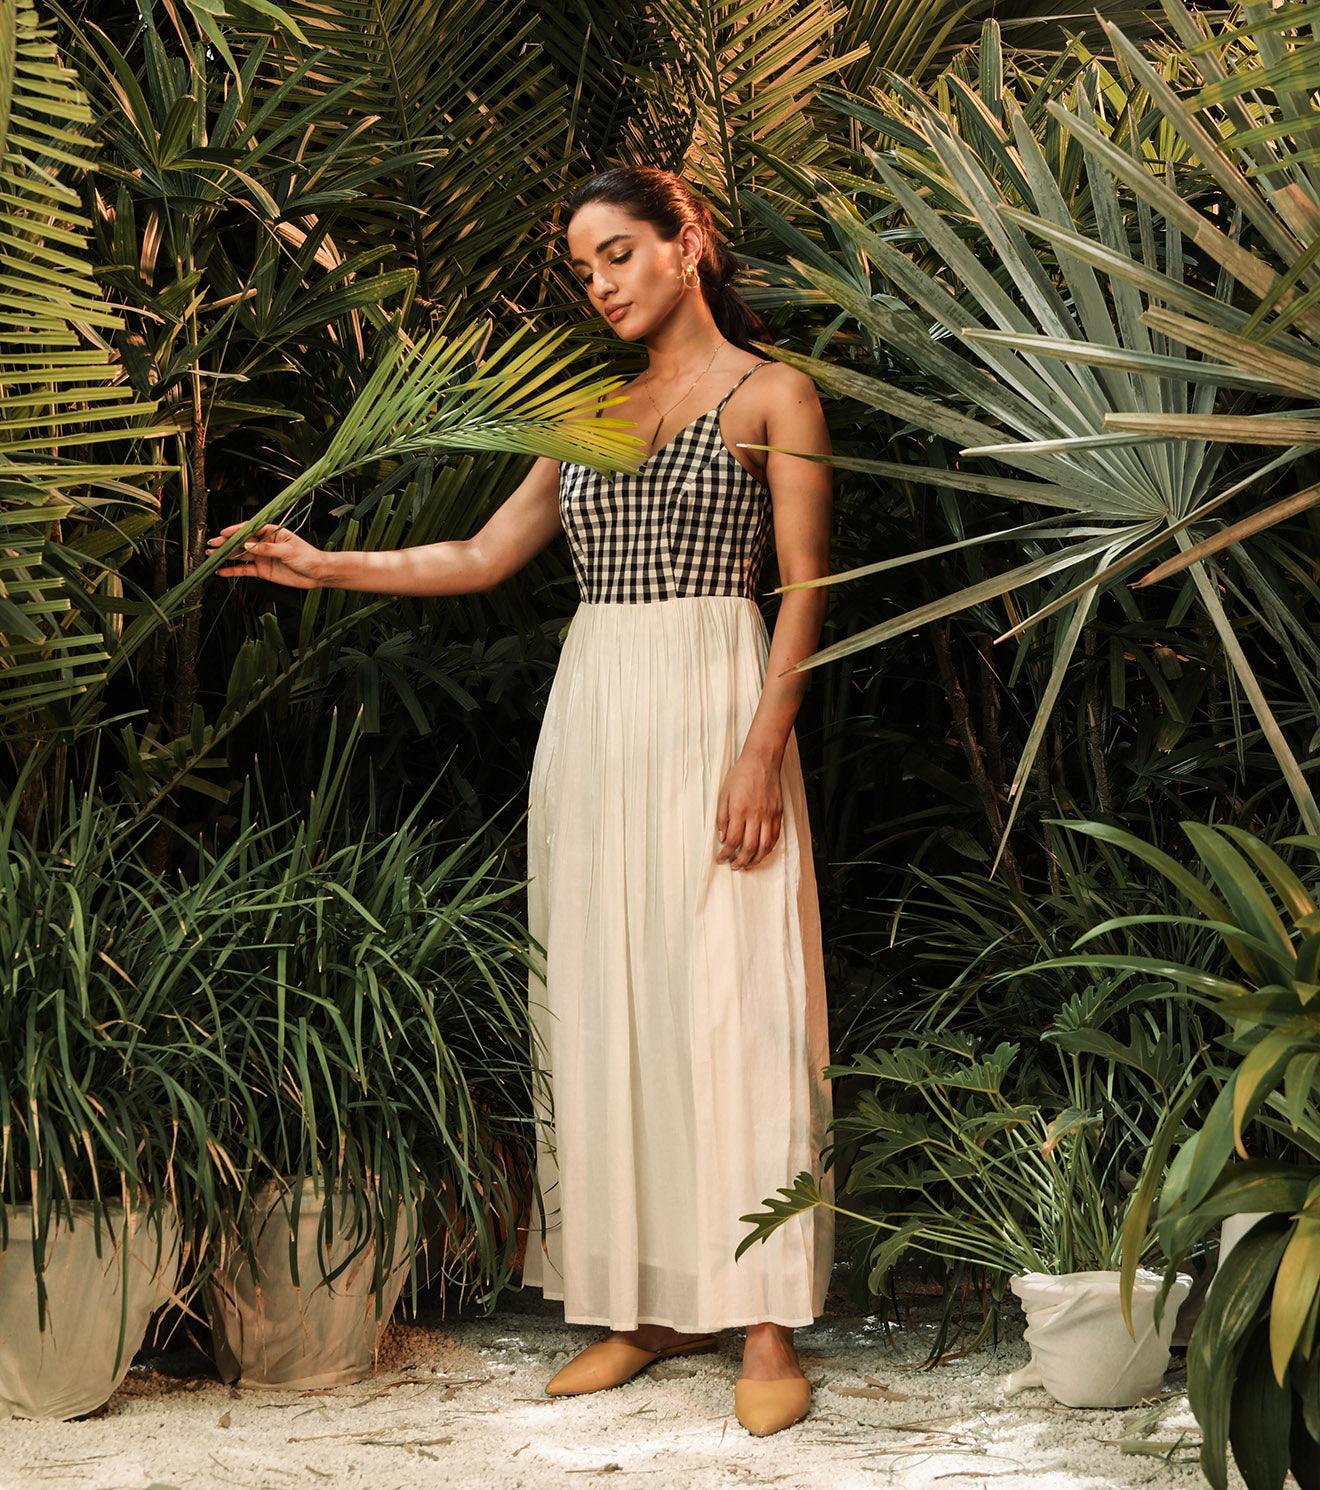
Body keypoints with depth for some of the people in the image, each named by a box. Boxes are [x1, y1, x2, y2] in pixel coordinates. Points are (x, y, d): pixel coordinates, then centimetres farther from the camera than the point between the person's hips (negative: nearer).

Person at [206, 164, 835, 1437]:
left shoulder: (771, 397, 1)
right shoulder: (594, 415, 18)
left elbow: (802, 591, -5)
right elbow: (482, 556, 19)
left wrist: (762, 752, -15)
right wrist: (327, 568, 10)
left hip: (712, 710, -6)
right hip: (591, 714, 6)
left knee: (730, 1004, -9)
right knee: (603, 1006, 3)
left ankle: (766, 1321, -5)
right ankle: (648, 1301, 10)